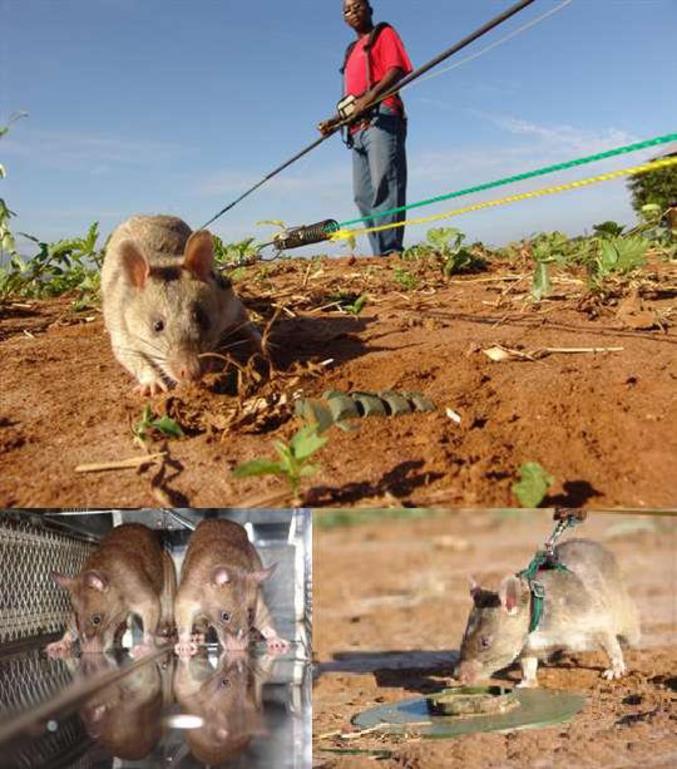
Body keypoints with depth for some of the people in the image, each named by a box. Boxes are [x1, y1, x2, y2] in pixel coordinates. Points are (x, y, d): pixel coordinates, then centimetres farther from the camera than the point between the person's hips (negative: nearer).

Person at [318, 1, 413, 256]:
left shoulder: (383, 33, 12)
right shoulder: (351, 51, 31)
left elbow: (397, 70, -5)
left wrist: (370, 96, -19)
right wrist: (336, 120, 13)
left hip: (381, 118, -8)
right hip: (358, 128, 8)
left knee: (384, 186, -19)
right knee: (363, 195, -1)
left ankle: (391, 251, -26)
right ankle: (381, 254, -4)